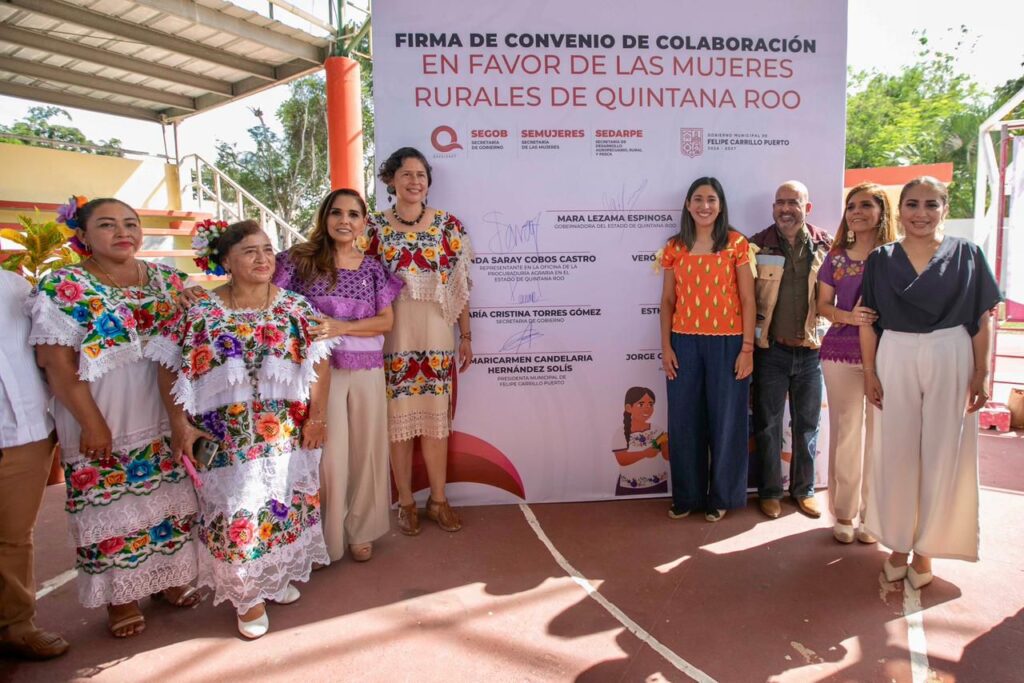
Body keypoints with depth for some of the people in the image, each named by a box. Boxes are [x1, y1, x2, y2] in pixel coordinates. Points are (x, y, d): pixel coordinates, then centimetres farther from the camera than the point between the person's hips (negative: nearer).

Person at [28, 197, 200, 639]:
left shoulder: (166, 280, 5)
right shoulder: (63, 287, -8)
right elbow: (58, 364, -12)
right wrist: (92, 424, -14)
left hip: (166, 416, 4)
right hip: (102, 422, -4)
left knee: (169, 499, 13)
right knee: (112, 505, 7)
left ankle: (169, 576, 33)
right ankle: (120, 595, 25)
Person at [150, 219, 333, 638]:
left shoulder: (295, 308, 0)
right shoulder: (200, 312, -5)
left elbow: (319, 363, -1)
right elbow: (169, 369, -2)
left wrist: (317, 416, -5)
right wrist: (180, 423, -7)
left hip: (287, 434, 2)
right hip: (226, 438, -2)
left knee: (285, 505, 13)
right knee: (236, 512, 4)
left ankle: (280, 576, 36)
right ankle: (249, 596, 23)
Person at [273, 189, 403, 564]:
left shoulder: (373, 268, 7)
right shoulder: (300, 259, 1)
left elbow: (386, 321, 1)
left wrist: (340, 327, -13)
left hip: (367, 370, 3)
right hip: (320, 367, -2)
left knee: (366, 449, 9)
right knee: (328, 454, 1)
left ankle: (360, 531, 28)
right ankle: (325, 538, 20)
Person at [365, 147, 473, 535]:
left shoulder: (448, 224, 3)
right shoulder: (375, 226, 1)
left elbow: (460, 285, 5)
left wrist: (466, 336, 4)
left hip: (436, 335, 1)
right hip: (393, 337, 0)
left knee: (436, 417, 8)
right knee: (397, 419, 7)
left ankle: (438, 500, 22)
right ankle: (406, 503, 22)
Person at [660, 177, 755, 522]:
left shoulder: (737, 244, -1)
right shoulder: (675, 247, 6)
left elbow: (747, 300, -2)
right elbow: (667, 301, 8)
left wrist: (748, 348, -7)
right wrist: (666, 347, 1)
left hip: (726, 343, -2)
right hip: (685, 343, 2)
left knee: (725, 421, 7)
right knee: (684, 421, 7)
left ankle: (720, 496, 24)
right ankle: (686, 495, 23)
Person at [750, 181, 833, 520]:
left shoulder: (825, 246, 1)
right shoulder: (758, 246, -3)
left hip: (810, 350, 2)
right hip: (771, 350, -2)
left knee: (807, 424, 13)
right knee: (767, 424, 8)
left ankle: (804, 489, 29)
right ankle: (769, 491, 23)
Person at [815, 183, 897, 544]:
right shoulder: (837, 257, 7)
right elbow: (823, 304, 8)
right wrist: (848, 316, -12)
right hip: (841, 353, 1)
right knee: (845, 432, 7)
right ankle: (843, 512, 18)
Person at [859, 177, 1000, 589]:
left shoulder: (967, 255, 2)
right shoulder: (881, 259, 4)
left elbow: (981, 320, 1)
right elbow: (869, 321, 3)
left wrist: (981, 373, -4)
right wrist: (869, 371, -3)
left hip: (950, 360, 0)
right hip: (895, 359, 1)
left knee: (943, 454, 4)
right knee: (895, 452, 6)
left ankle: (925, 548, 19)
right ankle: (898, 544, 20)